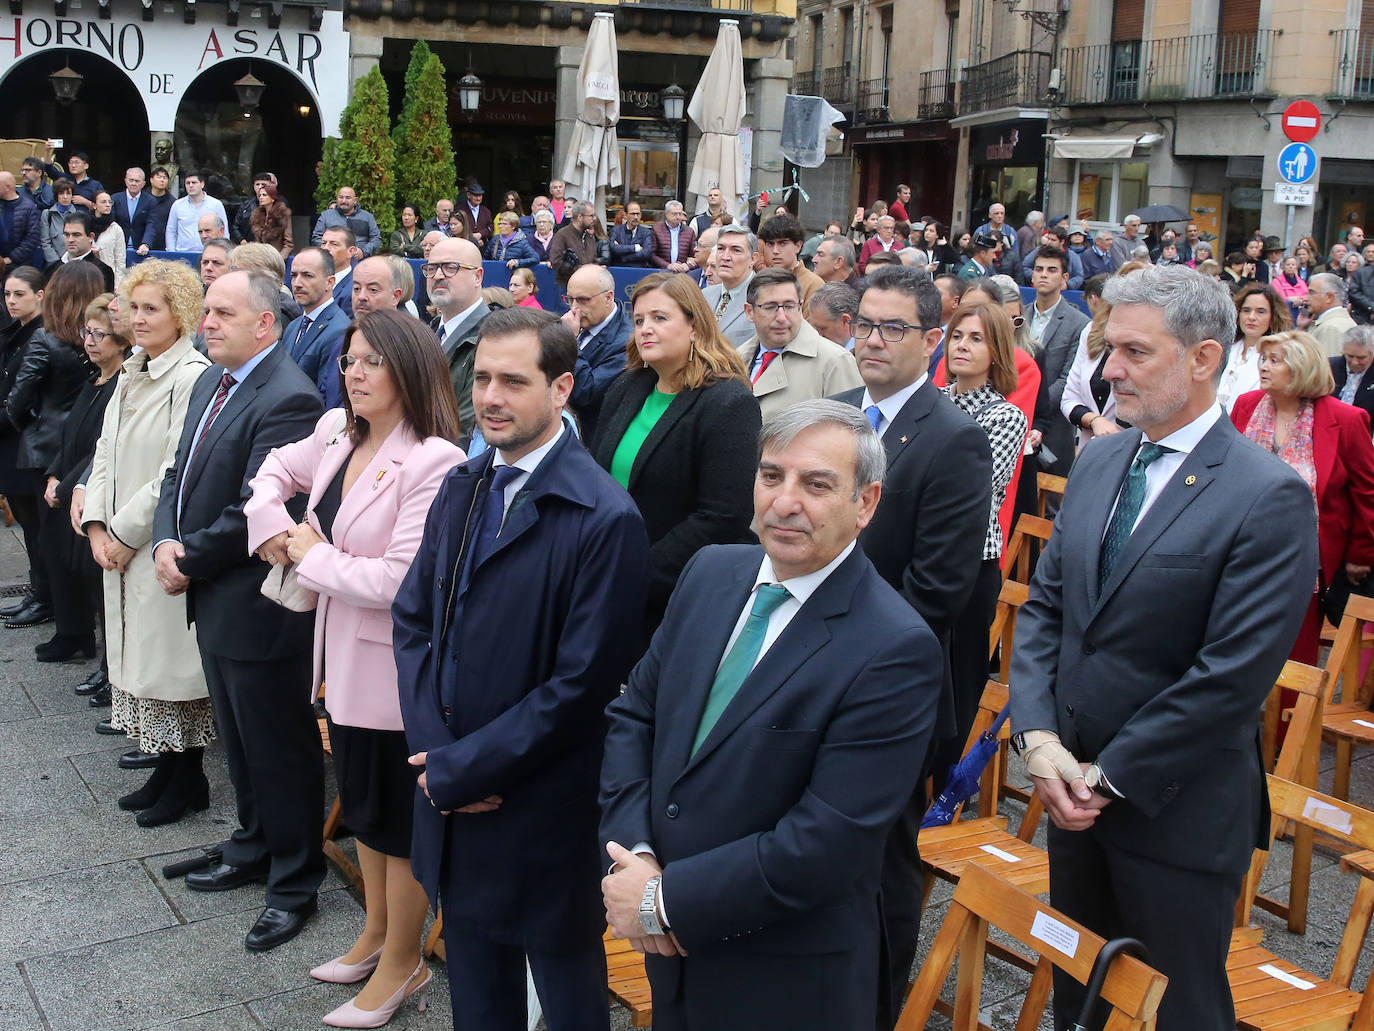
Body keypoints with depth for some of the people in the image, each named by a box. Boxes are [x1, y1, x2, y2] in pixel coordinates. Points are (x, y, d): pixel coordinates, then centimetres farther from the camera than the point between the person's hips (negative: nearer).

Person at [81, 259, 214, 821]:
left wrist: (127, 533, -13)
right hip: (120, 546, 8)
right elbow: (106, 454, 13)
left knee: (171, 660, 0)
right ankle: (166, 771, 26)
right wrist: (97, 525, 1)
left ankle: (187, 780, 15)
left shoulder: (192, 378, -15)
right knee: (141, 657, 14)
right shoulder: (131, 374, 12)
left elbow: (177, 474, -19)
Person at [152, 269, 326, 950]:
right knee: (240, 740, 23)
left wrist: (189, 562, -13)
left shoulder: (288, 400, -21)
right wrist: (166, 542, -5)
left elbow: (253, 511, -24)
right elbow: (180, 472, 13)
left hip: (257, 607, -9)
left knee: (280, 748, 5)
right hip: (212, 600, 9)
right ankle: (254, 849, 41)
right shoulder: (212, 381, 10)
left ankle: (294, 884, 20)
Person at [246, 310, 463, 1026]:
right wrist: (271, 526, 2)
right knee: (360, 800, 23)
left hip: (395, 666, -8)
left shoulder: (434, 461, -24)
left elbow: (400, 581, -28)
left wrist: (314, 557, -14)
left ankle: (401, 962, 28)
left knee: (397, 814, 9)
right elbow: (276, 470, 22)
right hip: (341, 653, 8)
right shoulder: (337, 433, 2)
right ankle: (376, 934, 43)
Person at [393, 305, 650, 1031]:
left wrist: (464, 768, -15)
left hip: (542, 809, -6)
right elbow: (412, 619, 6)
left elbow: (584, 682, -21)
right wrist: (434, 752, -7)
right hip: (450, 790, 6)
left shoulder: (605, 518, -20)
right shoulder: (462, 487, 4)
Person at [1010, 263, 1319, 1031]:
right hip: (1076, 789, 6)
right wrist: (1040, 738, -8)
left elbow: (1232, 675, -21)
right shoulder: (1099, 462, 5)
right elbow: (1045, 607, 6)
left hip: (1176, 813, -6)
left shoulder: (1270, 498, -17)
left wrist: (1110, 776, -16)